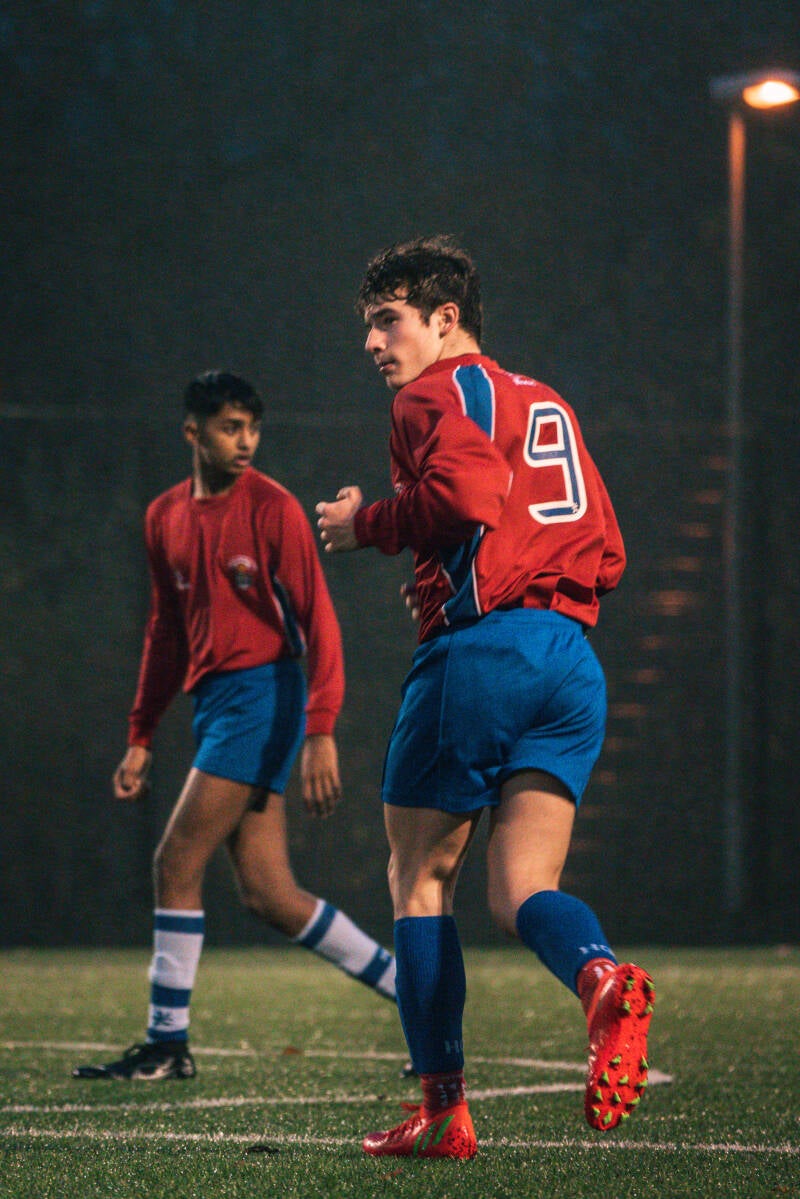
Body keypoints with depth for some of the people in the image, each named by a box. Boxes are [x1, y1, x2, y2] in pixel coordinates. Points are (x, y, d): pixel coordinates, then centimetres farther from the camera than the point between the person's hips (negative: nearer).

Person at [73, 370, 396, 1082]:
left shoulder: (272, 508, -7)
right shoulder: (165, 517, 14)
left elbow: (318, 621, -11)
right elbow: (168, 631, 23)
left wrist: (321, 733, -20)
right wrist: (141, 738, 20)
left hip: (264, 696, -7)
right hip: (213, 702, 7)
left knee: (177, 863, -10)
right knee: (270, 897, 4)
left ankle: (169, 1044, -2)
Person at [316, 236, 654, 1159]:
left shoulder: (438, 392, 1)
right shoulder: (548, 406, 25)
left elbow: (465, 494, -19)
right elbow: (604, 555, 23)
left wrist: (367, 523, -3)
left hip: (480, 650, -7)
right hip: (574, 660, 7)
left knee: (419, 877, 7)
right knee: (521, 891, 2)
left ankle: (443, 1108, 4)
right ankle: (602, 979, -32)